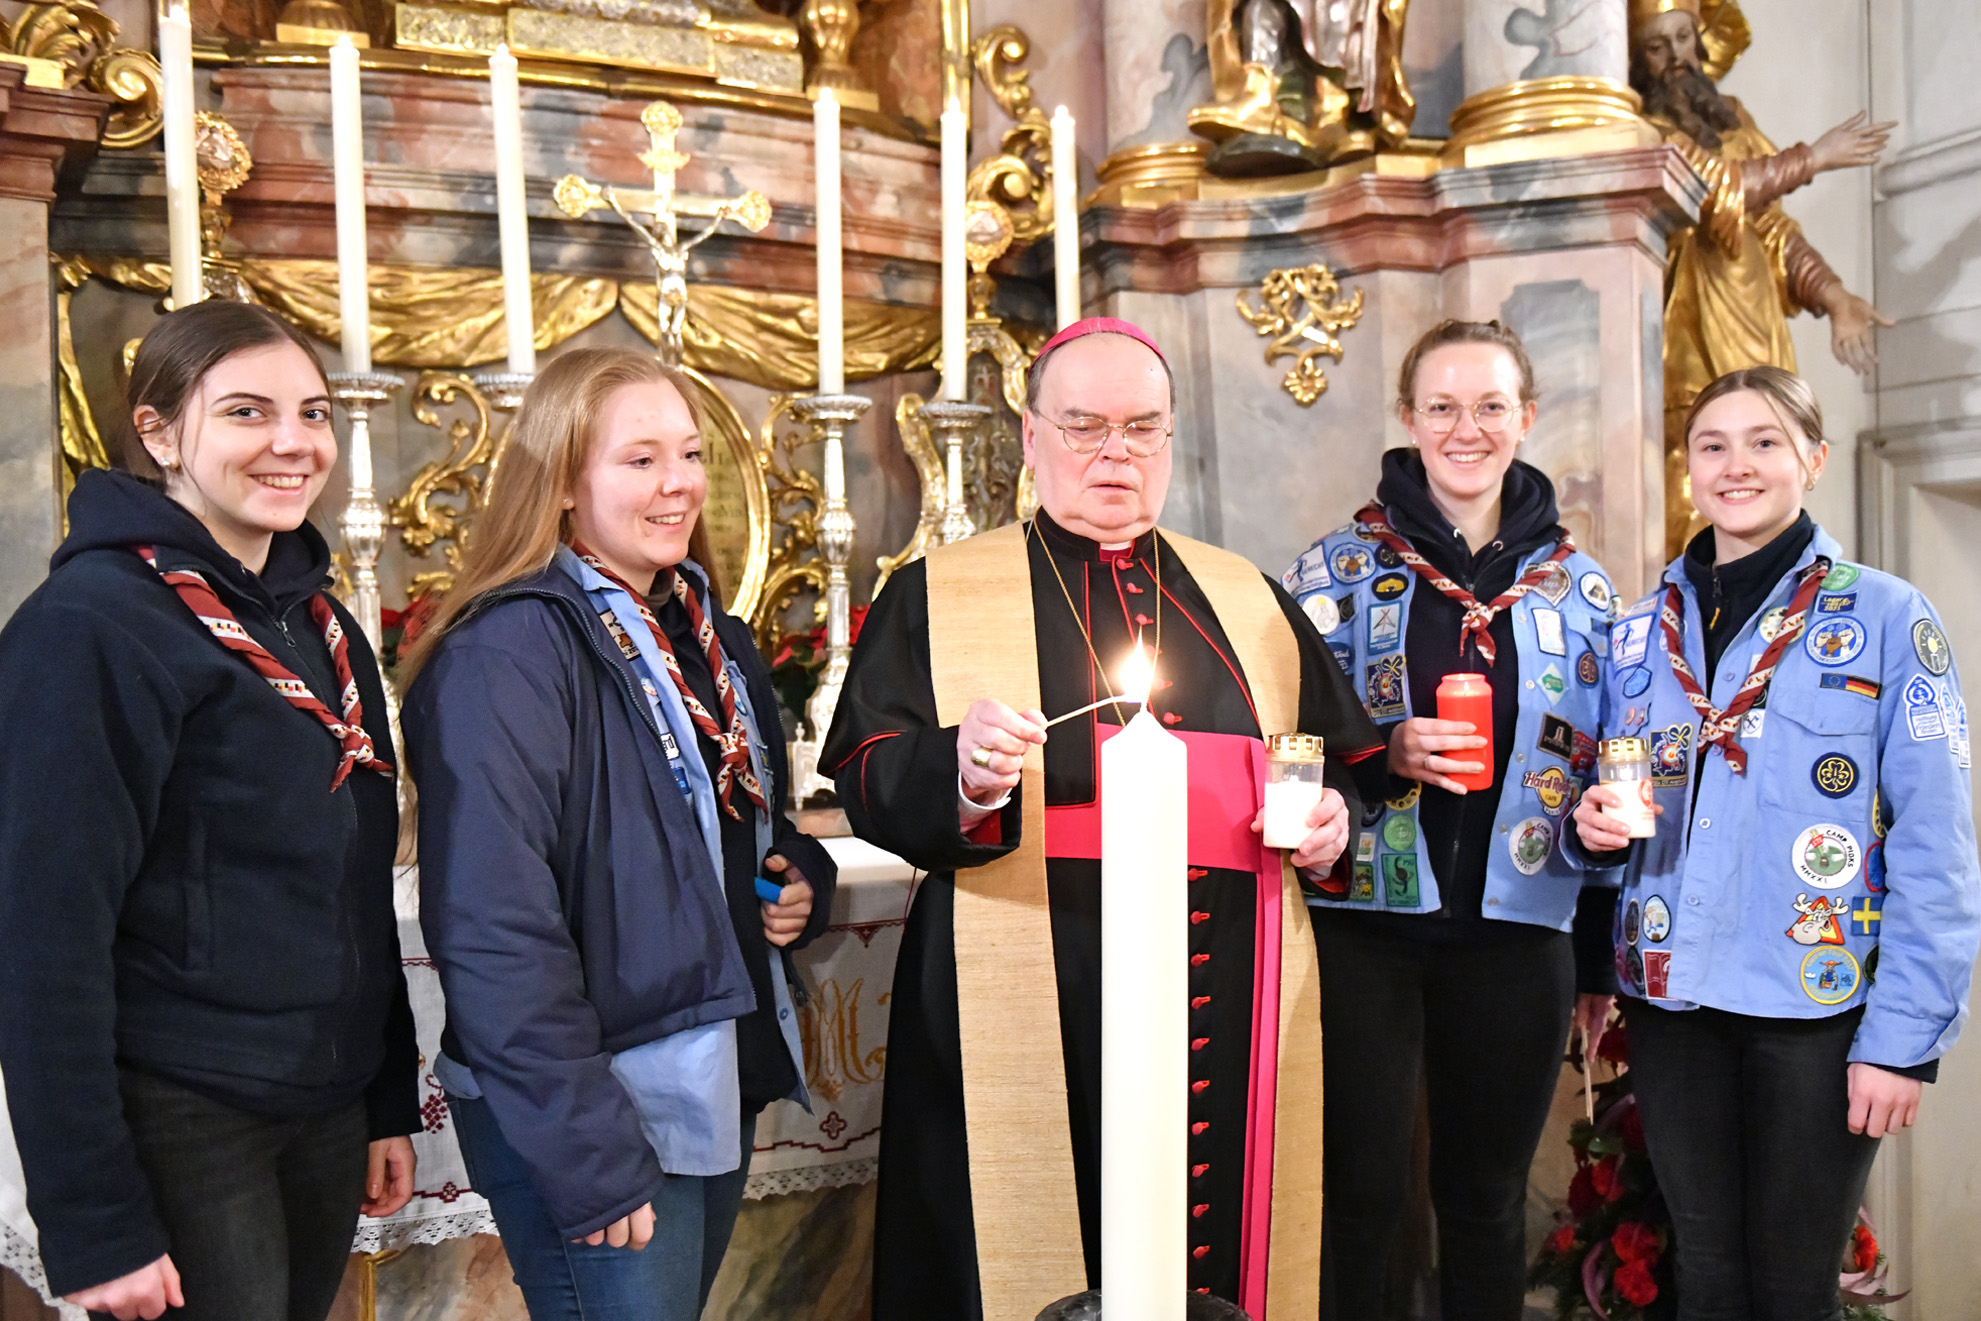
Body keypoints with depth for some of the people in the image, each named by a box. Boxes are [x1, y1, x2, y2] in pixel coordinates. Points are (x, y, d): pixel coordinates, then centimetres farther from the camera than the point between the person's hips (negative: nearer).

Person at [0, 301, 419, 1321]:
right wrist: (93, 1224, -16)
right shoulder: (91, 625, -14)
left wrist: (393, 1103, 12)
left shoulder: (320, 621, 8)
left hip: (329, 1111, 7)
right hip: (179, 1120, -7)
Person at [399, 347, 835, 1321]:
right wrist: (587, 1156, -23)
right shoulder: (507, 652, -17)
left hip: (720, 1089, 8)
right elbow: (495, 928, -22)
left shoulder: (711, 636, 9)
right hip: (593, 1114, -8)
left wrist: (798, 881, 1)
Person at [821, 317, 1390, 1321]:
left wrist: (1333, 817, 3)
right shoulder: (936, 594, 7)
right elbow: (866, 780, -2)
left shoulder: (1248, 601, 18)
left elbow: (1349, 761, 23)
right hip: (1024, 1024, -2)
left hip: (1229, 1021, 3)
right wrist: (960, 771, -21)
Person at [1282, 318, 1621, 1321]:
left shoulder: (1579, 587, 8)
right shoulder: (1337, 569, 1)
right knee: (1361, 1193, 3)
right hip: (1364, 924, -2)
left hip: (1517, 930, 2)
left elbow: (1603, 777, 11)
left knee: (1487, 1199, 14)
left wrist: (1603, 955, 11)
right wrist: (1382, 753, -17)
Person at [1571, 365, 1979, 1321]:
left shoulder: (1887, 619, -5)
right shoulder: (1639, 632, 8)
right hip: (1673, 1002, 4)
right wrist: (1595, 826, -6)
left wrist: (1904, 1038, -13)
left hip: (1819, 1008, -4)